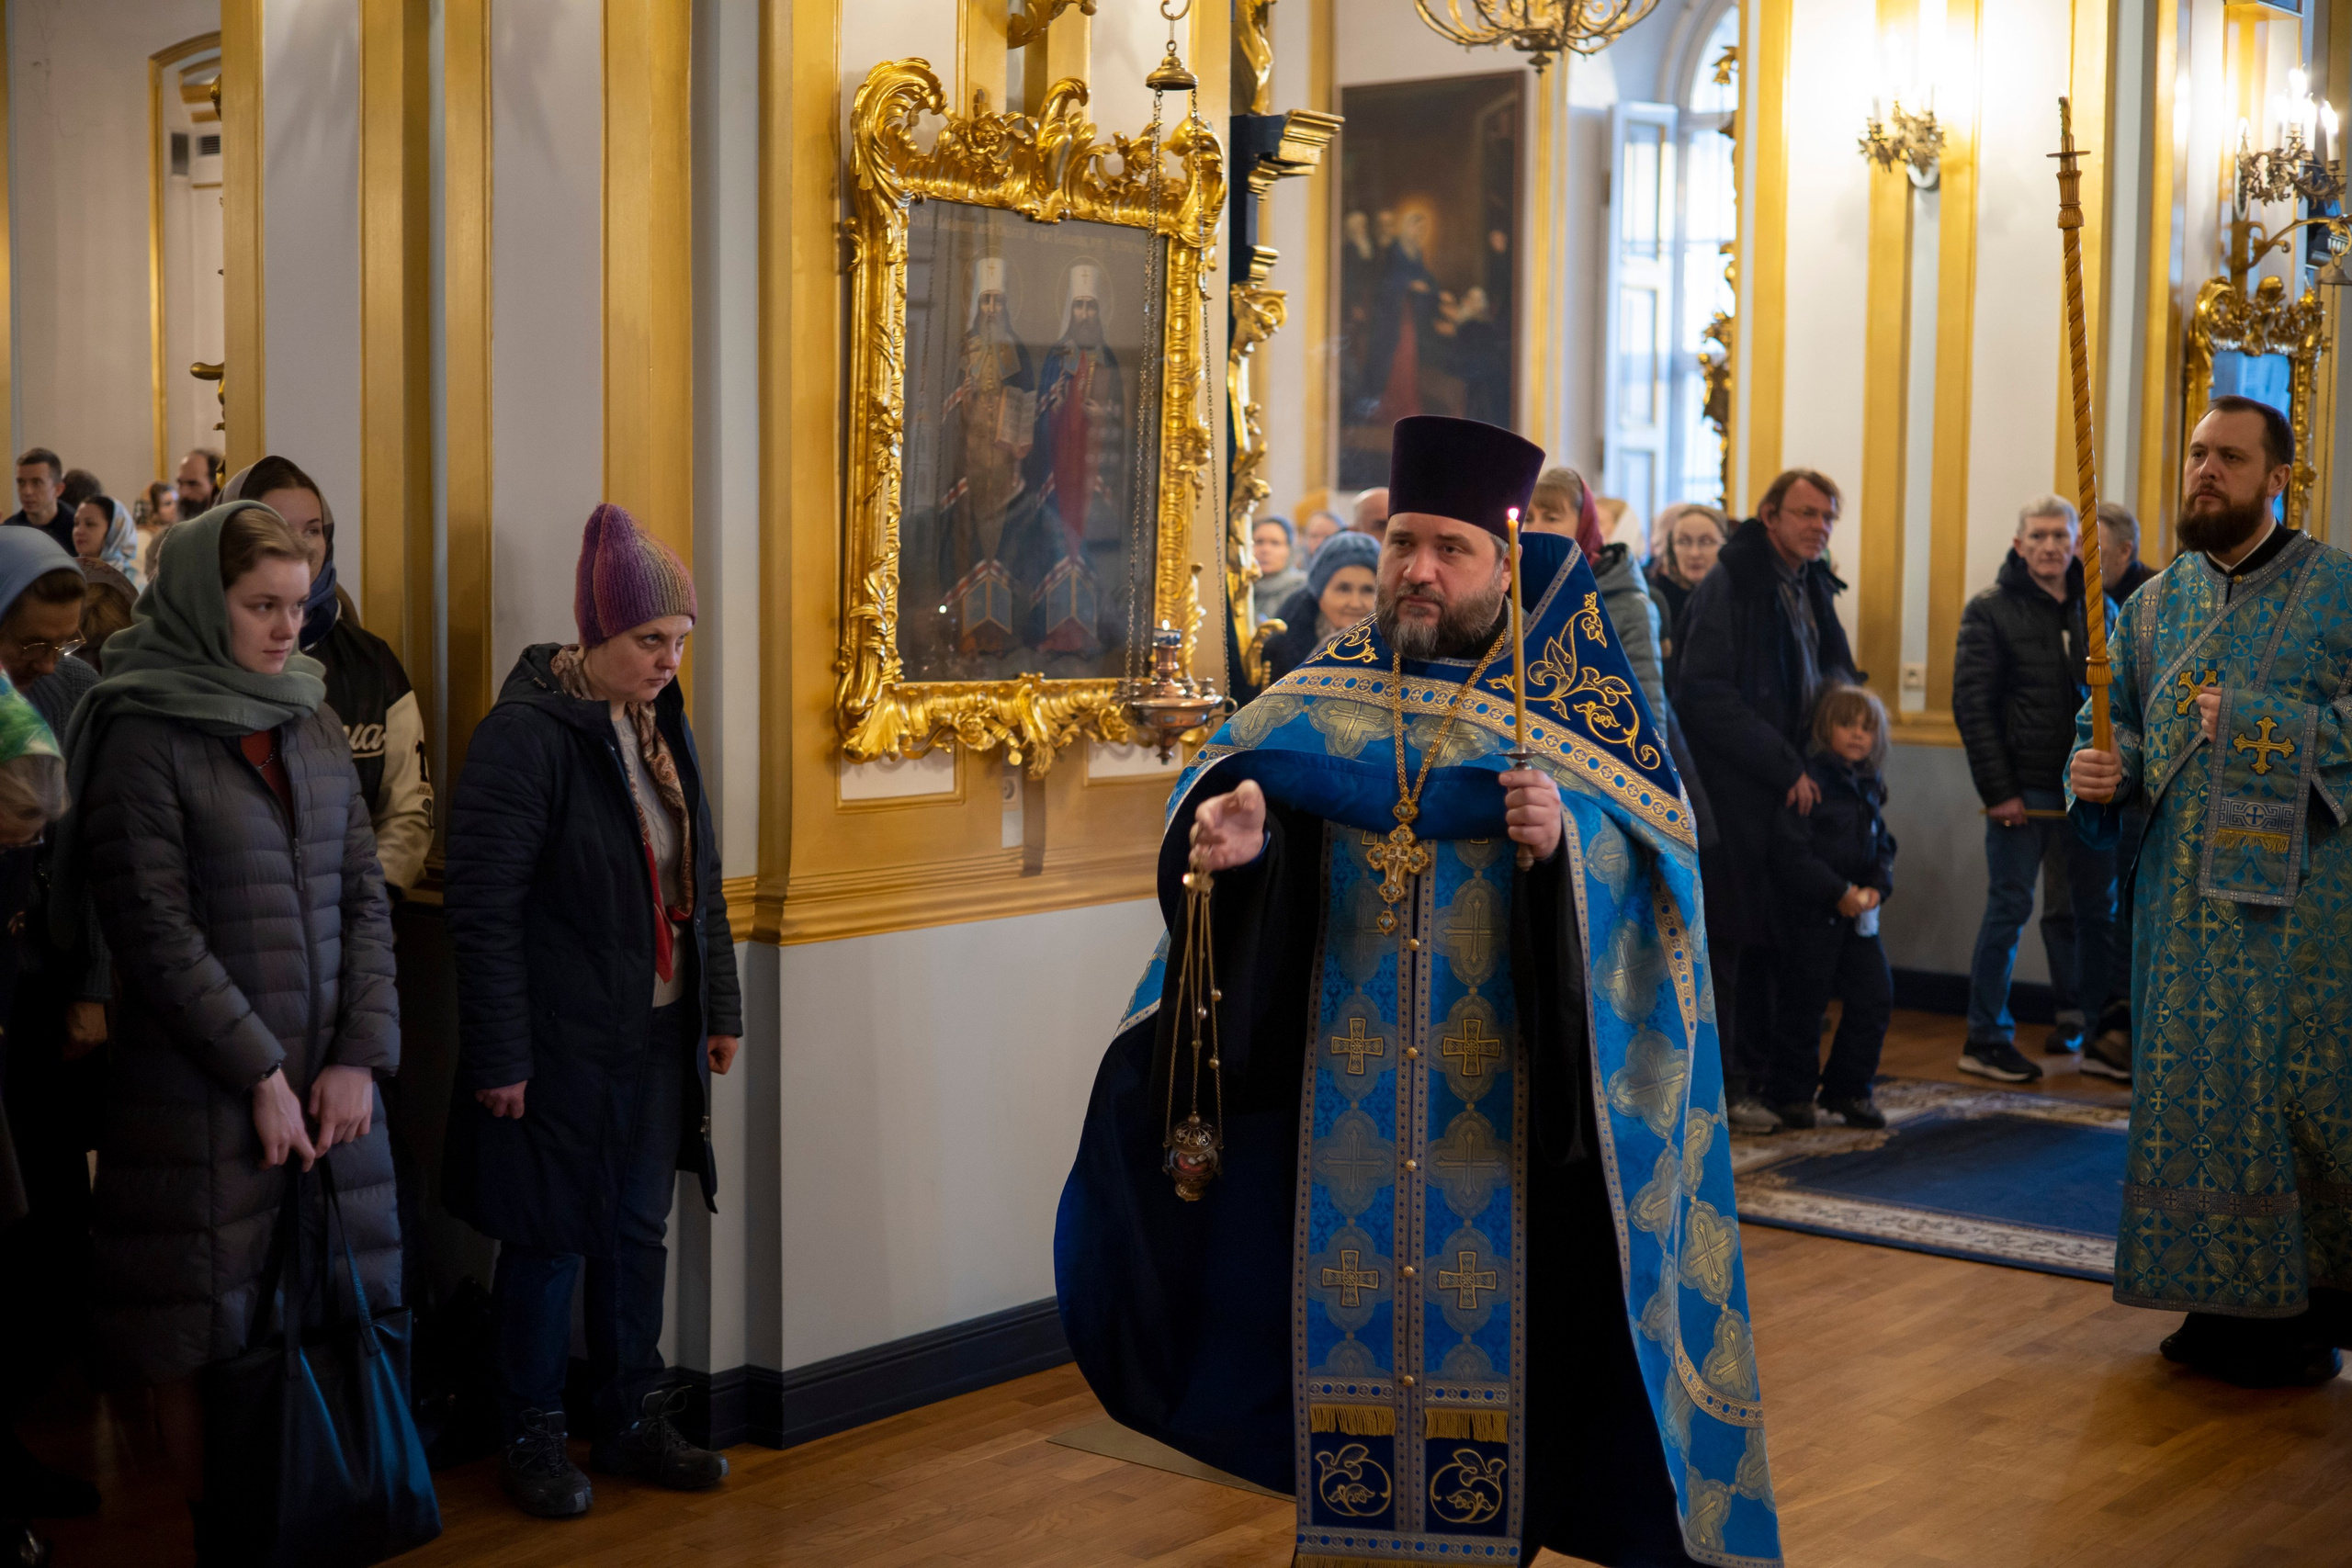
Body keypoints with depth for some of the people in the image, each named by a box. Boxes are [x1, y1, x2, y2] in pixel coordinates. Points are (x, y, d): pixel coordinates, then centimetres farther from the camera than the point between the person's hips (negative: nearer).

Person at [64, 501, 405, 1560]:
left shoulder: (312, 726, 11)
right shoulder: (142, 735, -6)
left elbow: (366, 899, 8)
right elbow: (156, 928, -12)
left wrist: (360, 1055, -3)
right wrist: (259, 1074, -13)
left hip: (327, 1076, 5)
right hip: (198, 1090, -5)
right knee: (205, 1326, 2)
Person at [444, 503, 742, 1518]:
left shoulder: (663, 725, 9)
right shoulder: (525, 734, -15)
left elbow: (700, 880, 17)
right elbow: (483, 909, -16)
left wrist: (719, 1007, 15)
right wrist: (500, 1056, -17)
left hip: (656, 1034, 7)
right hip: (561, 1042, -7)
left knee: (637, 1230, 15)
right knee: (551, 1238, 5)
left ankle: (630, 1420, 28)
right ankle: (533, 1438, 21)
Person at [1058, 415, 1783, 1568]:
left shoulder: (1571, 707, -1)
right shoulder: (1320, 702, 5)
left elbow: (1653, 856, -10)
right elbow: (1230, 776, -7)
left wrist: (1567, 842, -30)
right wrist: (1229, 834, -29)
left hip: (1504, 1102, -2)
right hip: (1345, 1095, 2)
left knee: (1488, 1331, 4)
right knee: (1349, 1321, 8)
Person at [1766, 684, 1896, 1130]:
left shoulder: (1869, 786, 10)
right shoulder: (1809, 780, -14)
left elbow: (1882, 846, 16)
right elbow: (1790, 852, -19)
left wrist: (1877, 887, -3)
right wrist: (1838, 892, -20)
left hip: (1858, 913, 7)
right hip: (1811, 912, -7)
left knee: (1875, 995, 5)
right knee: (1805, 1002, 0)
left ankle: (1847, 1089, 18)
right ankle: (1793, 1093, 13)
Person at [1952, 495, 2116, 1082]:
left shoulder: (2099, 609, 11)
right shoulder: (1991, 610, -2)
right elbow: (1971, 704, -8)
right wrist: (1998, 790, -13)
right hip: (2024, 787, -5)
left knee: (2097, 906, 10)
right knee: (2009, 907, -2)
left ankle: (2084, 1020, 25)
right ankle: (1986, 1039, 5)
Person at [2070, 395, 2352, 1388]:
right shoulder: (2156, 603, 13)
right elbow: (2115, 718, 17)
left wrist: (2262, 725, -18)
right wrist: (2096, 769, -4)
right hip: (2185, 893, 4)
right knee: (2193, 1095, 4)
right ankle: (2227, 1300, 15)